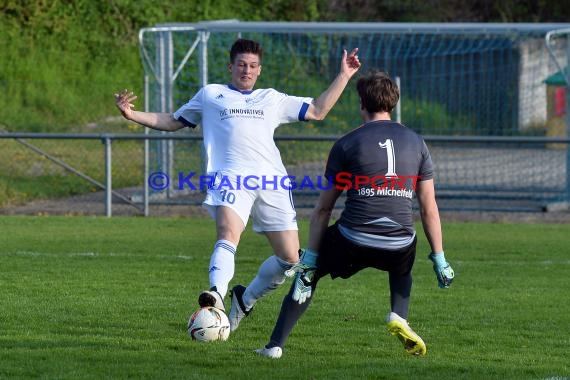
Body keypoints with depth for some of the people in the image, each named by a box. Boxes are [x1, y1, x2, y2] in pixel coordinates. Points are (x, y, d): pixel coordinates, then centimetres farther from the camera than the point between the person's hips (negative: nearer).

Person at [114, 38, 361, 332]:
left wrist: (343, 76, 22)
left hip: (271, 182, 4)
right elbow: (171, 122, 26)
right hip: (230, 179, -4)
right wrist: (132, 115, 14)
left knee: (290, 259, 0)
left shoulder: (272, 99, 26)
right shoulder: (210, 95, 22)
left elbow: (317, 111, 27)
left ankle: (245, 300, 21)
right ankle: (216, 297, -51)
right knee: (228, 235, -33)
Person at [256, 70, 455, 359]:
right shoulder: (416, 143, 11)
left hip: (352, 243, -2)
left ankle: (276, 345, 17)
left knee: (307, 272, 23)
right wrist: (439, 259, 16)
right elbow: (429, 208, 11)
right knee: (402, 268, 39)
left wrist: (310, 257, 10)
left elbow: (323, 208, 6)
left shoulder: (346, 144, 4)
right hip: (399, 246, 2)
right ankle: (399, 318, 12)